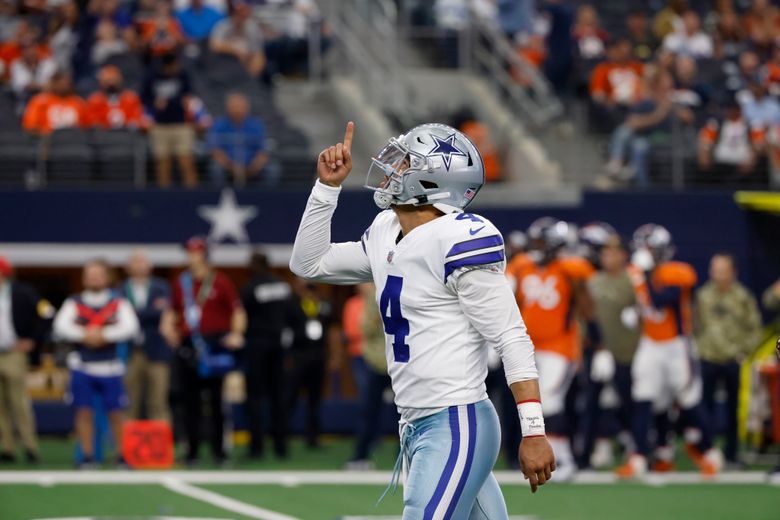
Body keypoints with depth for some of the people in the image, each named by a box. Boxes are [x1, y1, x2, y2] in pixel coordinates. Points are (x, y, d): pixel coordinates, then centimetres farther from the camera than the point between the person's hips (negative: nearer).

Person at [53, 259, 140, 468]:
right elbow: (60, 327, -6)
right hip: (81, 366, 1)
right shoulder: (73, 303, 8)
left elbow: (130, 327, -9)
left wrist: (103, 335, -17)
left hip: (110, 367, -1)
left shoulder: (119, 304, 6)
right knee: (84, 412, -1)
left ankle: (123, 456, 7)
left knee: (116, 413, 0)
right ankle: (87, 457, 6)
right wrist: (84, 335, -17)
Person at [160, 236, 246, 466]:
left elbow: (238, 311, 1)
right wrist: (168, 325, 4)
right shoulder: (181, 283, 13)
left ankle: (219, 450, 3)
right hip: (187, 346, 4)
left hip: (215, 345, -4)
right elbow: (172, 311, 24)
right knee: (191, 401, 4)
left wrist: (236, 333, -14)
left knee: (217, 400, -2)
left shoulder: (220, 282, 2)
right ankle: (192, 451, 8)